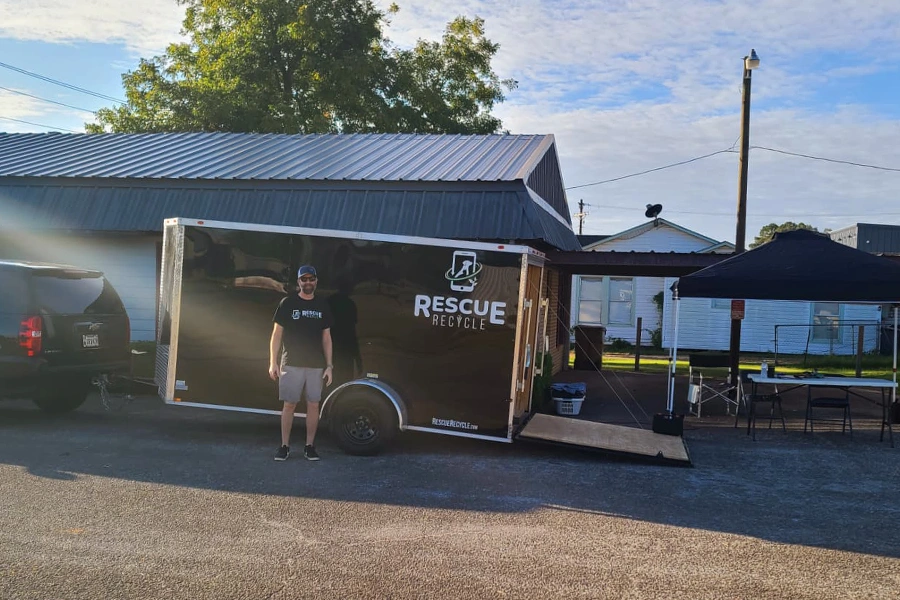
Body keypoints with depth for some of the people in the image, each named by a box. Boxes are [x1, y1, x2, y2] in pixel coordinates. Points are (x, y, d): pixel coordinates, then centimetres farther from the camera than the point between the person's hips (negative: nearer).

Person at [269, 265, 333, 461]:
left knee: (313, 405, 4)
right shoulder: (287, 303, 0)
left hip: (316, 365, 2)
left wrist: (329, 366, 4)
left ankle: (310, 446, 13)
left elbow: (326, 338, 10)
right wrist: (273, 362, -6)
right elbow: (277, 334, 1)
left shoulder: (322, 306, 8)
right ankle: (284, 446, 9)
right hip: (291, 364, -2)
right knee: (289, 404, 1)